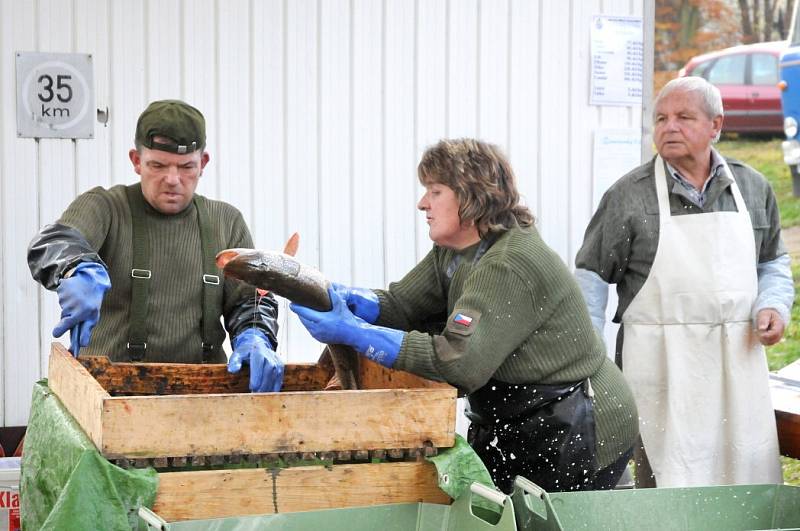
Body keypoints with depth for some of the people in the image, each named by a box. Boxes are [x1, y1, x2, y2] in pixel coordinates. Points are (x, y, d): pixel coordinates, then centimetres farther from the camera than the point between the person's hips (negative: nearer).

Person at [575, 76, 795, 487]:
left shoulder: (753, 188, 10)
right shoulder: (629, 195, -1)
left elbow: (774, 262, 22)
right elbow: (592, 276, 3)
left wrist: (772, 306, 2)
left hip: (737, 359, 4)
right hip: (661, 367, -4)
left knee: (751, 477, 4)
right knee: (669, 490, -7)